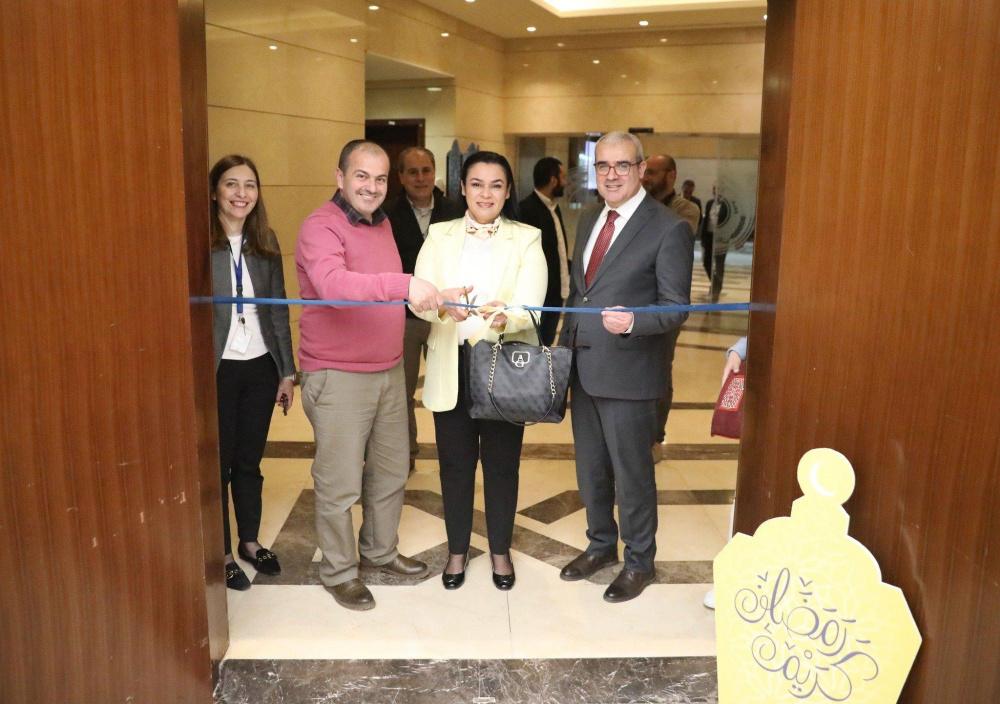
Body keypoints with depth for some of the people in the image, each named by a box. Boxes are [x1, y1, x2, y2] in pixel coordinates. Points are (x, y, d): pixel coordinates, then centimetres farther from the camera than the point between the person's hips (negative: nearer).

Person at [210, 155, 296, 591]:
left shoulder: (266, 241, 5)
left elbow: (278, 309, 8)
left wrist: (287, 370, 7)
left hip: (261, 366, 4)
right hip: (218, 369, -4)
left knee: (250, 461, 16)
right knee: (219, 463, 9)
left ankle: (250, 542, 33)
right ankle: (222, 553, 26)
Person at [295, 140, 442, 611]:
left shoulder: (381, 223, 12)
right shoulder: (321, 227, -15)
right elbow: (333, 284, -35)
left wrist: (431, 298, 14)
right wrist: (404, 284, -44)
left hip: (389, 370, 8)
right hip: (338, 377, -8)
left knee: (391, 470, 19)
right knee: (340, 482, 3)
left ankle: (380, 550, 39)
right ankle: (338, 571, 23)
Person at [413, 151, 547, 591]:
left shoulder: (527, 240, -1)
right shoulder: (439, 237, 5)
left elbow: (530, 307, -14)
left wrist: (503, 318, -37)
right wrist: (442, 305, -32)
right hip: (451, 366, 2)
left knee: (502, 463, 10)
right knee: (455, 463, 11)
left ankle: (500, 549, 31)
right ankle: (457, 549, 31)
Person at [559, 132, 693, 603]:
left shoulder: (669, 229, -12)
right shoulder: (589, 219, 11)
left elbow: (676, 307, -14)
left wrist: (632, 321, -32)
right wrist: (566, 347, 13)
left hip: (628, 371, -7)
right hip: (583, 366, 7)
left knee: (632, 473, 7)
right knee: (590, 468, 19)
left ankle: (640, 561, 28)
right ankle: (601, 544, 40)